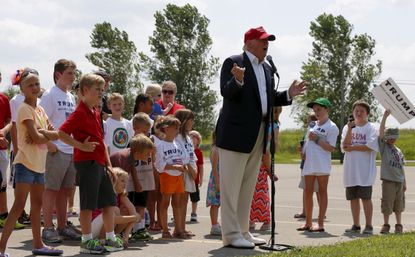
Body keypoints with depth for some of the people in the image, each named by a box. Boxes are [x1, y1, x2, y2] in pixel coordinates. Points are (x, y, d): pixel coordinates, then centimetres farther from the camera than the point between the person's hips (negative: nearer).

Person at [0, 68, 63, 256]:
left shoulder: (40, 109, 13)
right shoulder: (25, 108, -11)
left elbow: (56, 134, 6)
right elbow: (35, 137, -19)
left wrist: (41, 133, -11)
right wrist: (48, 135, -1)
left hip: (39, 163, 8)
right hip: (25, 162, -8)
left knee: (37, 204, 14)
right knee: (19, 205, -11)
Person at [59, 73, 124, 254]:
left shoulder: (96, 114, 16)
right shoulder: (80, 113, -11)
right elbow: (61, 133, -21)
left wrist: (108, 165, 15)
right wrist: (81, 146, -20)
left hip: (100, 163, 9)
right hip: (86, 163, -9)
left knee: (109, 201, 12)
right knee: (88, 203, -4)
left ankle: (110, 239, 20)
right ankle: (87, 241, 3)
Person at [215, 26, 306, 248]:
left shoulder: (266, 69, 18)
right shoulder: (233, 63, -7)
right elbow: (226, 92, -18)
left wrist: (289, 95, 6)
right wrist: (237, 80, -37)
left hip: (258, 135, 9)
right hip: (236, 132, -9)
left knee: (248, 188, 13)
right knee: (231, 186, -4)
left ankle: (242, 231, 21)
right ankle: (231, 234, -2)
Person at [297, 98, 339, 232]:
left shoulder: (332, 127, -5)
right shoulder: (313, 125, 18)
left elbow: (331, 148, -12)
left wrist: (316, 139, -16)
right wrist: (304, 151, 10)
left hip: (322, 165, -7)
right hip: (309, 163, 7)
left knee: (322, 192, -2)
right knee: (308, 192, 8)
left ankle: (320, 224, -1)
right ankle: (308, 223, 15)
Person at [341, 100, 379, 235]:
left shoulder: (371, 128, 1)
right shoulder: (347, 127, 12)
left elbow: (371, 146, -12)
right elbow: (344, 146, -1)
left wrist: (352, 147, -8)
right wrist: (350, 129, -11)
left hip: (365, 170, -4)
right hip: (350, 169, 4)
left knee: (365, 197, -4)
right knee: (353, 198, 7)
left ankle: (368, 226, 2)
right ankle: (356, 225, 15)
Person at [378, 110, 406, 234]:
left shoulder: (399, 151, 14)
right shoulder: (383, 147, 1)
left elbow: (401, 167, 17)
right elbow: (381, 132, -12)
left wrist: (404, 182, 14)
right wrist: (385, 117, -17)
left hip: (399, 181, 5)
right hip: (388, 180, -5)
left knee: (399, 204, 10)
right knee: (387, 204, -2)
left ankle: (399, 225, 18)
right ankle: (386, 225, 9)